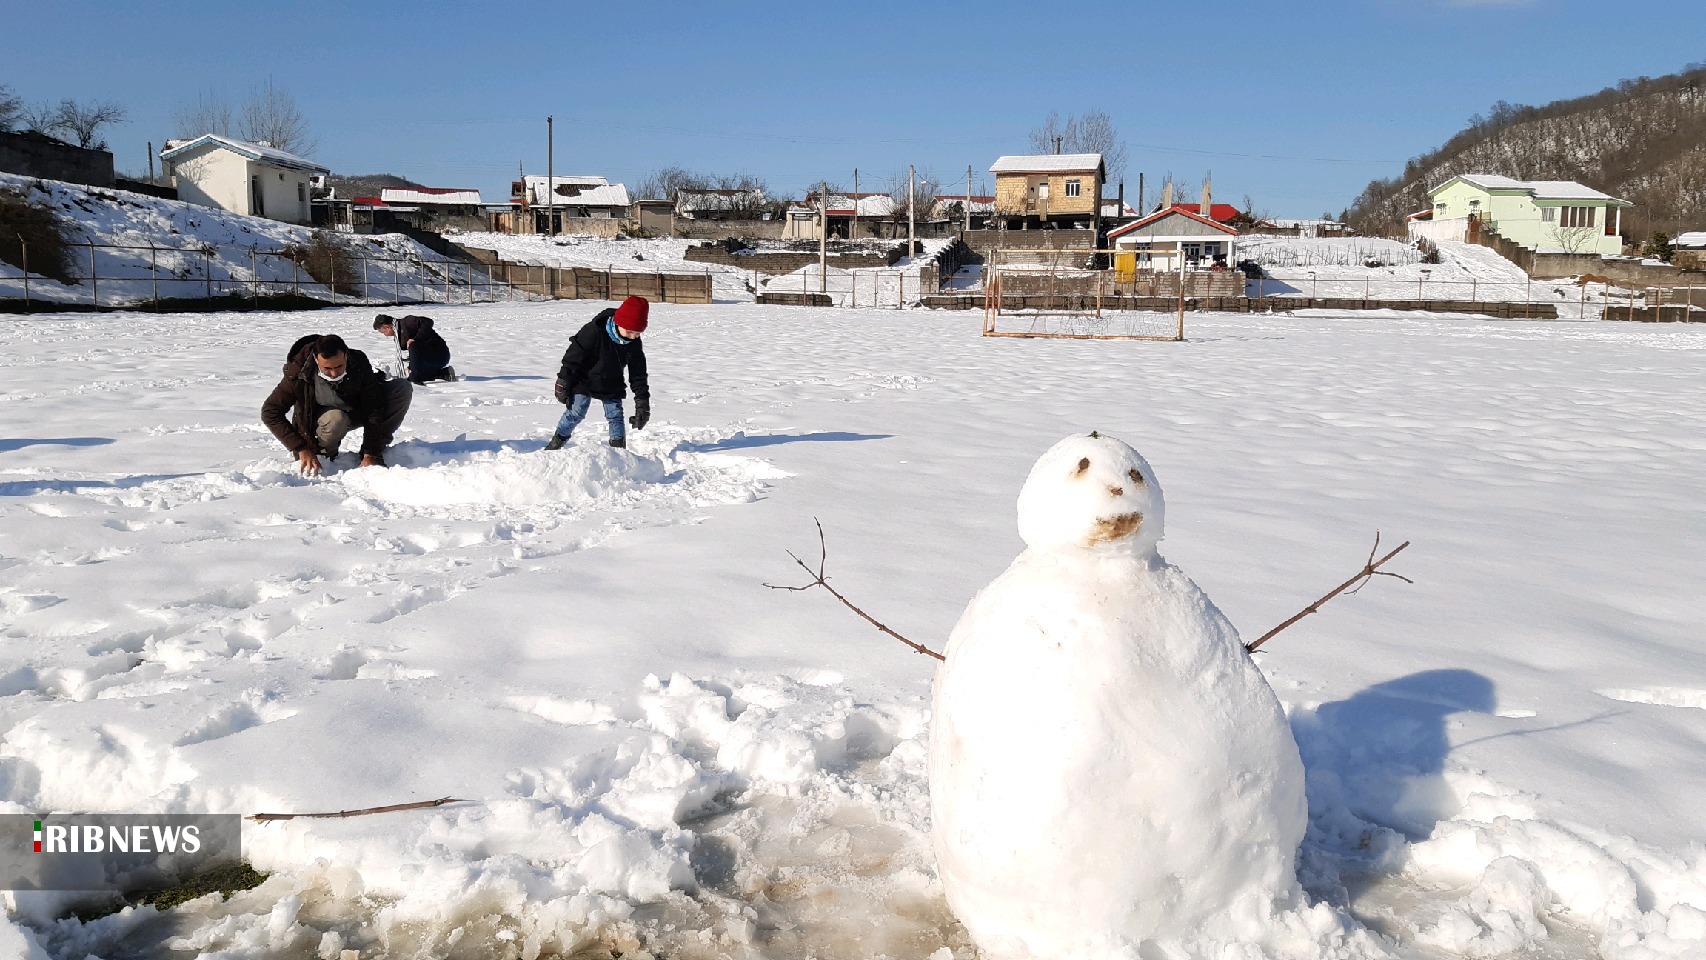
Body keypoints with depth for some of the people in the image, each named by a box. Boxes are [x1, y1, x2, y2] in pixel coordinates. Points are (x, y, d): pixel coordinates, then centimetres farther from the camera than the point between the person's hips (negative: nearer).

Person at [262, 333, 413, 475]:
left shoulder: (359, 364, -27)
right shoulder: (299, 374, -30)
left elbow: (374, 411, -24)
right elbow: (269, 412, -26)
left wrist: (371, 454, -30)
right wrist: (301, 449, -32)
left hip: (357, 411, 3)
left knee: (403, 388, -20)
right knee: (336, 420, -41)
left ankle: (378, 450, -10)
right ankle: (323, 454, -7)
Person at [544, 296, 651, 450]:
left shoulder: (634, 343, -13)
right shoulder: (594, 332, -28)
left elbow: (639, 374, -4)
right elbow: (573, 358, -18)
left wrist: (642, 400, -8)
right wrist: (563, 385, -13)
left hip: (611, 387, 4)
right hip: (585, 383, -4)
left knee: (616, 416, 0)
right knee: (575, 413, -5)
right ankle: (555, 444, 11)